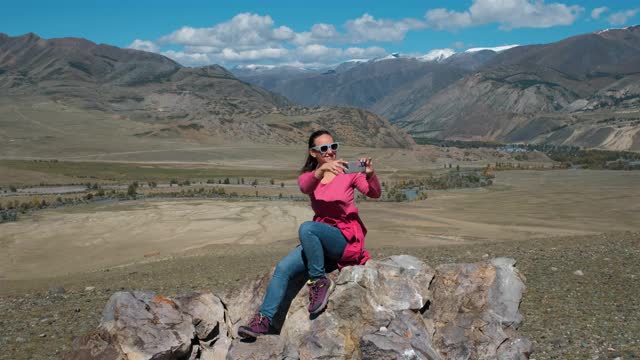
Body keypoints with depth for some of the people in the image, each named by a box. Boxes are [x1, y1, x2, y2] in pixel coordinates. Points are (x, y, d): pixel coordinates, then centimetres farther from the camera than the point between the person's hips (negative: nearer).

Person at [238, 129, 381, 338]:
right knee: (283, 268, -16)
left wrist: (370, 174, -37)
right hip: (319, 241, 4)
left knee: (306, 228, -31)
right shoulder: (308, 176, 8)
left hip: (347, 239, -4)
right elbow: (305, 187, -19)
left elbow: (374, 193, -15)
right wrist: (322, 169, -41)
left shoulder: (347, 173, 0)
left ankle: (319, 282, -20)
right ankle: (264, 319, -14)